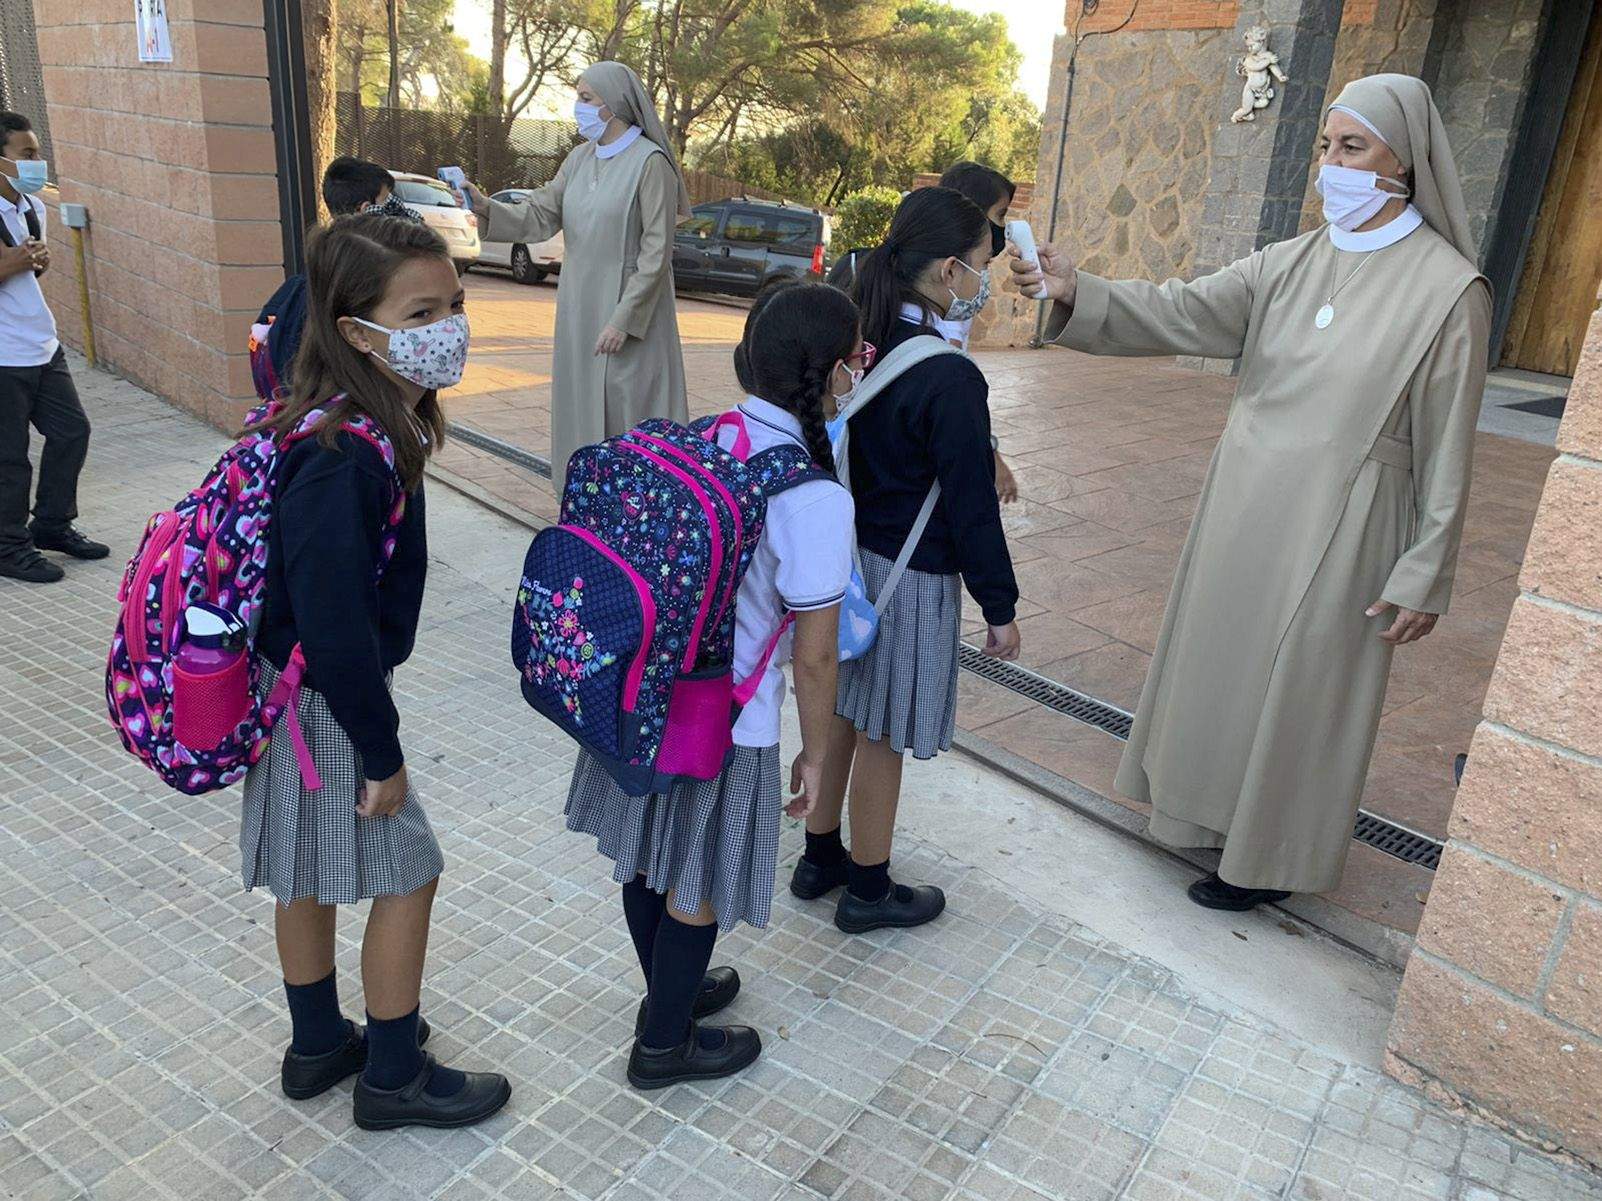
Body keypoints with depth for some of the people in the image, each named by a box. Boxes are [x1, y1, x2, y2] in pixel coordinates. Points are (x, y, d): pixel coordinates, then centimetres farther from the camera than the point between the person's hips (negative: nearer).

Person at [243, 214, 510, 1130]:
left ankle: (320, 1045, 42)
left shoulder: (377, 422, 0)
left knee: (313, 872, 22)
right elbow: (336, 630, -29)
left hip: (299, 686, 9)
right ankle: (395, 1078, 26)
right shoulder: (342, 462, -30)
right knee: (408, 874, 7)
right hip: (321, 701, -9)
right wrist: (381, 752, -19)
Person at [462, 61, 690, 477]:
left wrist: (622, 319, -18)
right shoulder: (581, 157, 10)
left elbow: (657, 252, -15)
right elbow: (540, 217, 7)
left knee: (626, 413, -3)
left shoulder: (649, 161, -11)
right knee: (582, 407, 11)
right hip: (579, 309, 7)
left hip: (629, 310, -7)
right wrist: (486, 207, -9)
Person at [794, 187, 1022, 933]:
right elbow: (972, 505, -18)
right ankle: (868, 891, 25)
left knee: (841, 716, 20)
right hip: (909, 578, -7)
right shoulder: (952, 381, -22)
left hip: (846, 557, 8)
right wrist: (1000, 606, -8)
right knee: (881, 737, 7)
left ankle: (820, 858, 37)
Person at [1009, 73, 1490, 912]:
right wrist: (1078, 293, -25)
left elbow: (1446, 451, -10)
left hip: (1335, 529, -5)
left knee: (1297, 691, 7)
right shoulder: (1289, 263, 3)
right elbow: (1180, 314, -9)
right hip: (1244, 505, 6)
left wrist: (1425, 577, -9)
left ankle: (1270, 857, 28)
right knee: (1226, 663, 18)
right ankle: (1222, 807, 42)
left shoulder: (1448, 289, -11)